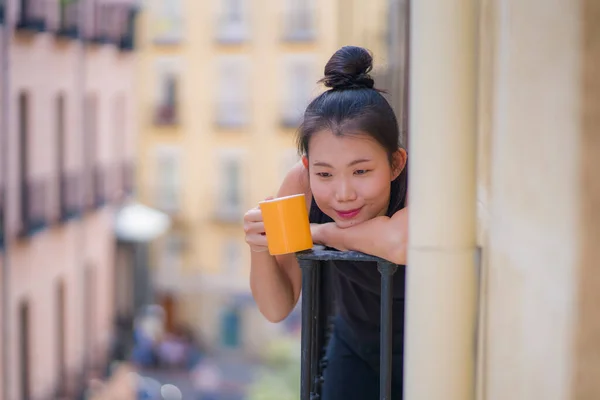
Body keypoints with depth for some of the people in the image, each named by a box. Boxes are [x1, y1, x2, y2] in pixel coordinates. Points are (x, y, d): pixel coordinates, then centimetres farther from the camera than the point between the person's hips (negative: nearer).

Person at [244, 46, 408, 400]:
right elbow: (278, 310, -13)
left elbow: (399, 244, -54)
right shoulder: (301, 184, -20)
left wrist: (322, 231, -35)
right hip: (358, 350, 3)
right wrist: (261, 250, -33)